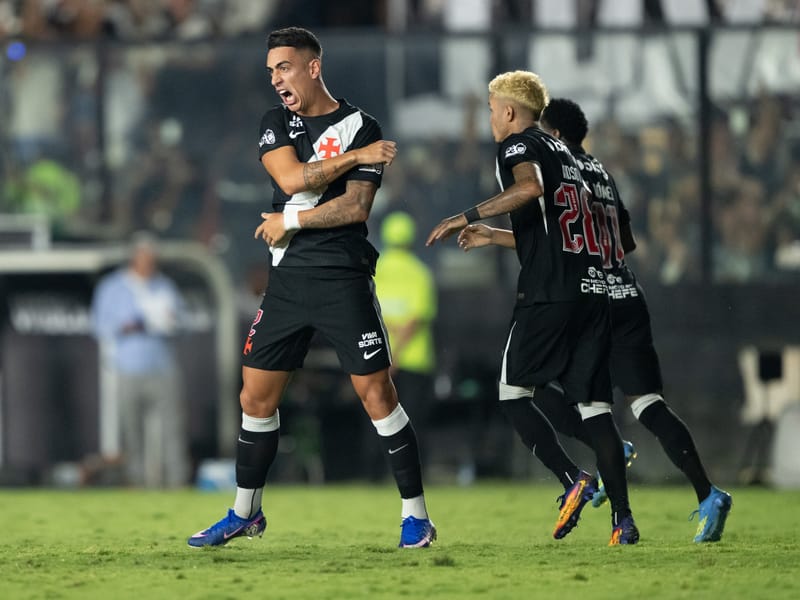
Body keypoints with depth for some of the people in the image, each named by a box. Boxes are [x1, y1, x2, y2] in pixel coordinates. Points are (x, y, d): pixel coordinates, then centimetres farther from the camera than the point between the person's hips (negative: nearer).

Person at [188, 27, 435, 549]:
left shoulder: (361, 128, -4)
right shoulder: (276, 124, 11)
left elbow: (356, 208, -13)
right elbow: (292, 178, -8)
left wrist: (290, 222, -9)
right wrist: (356, 157, -11)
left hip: (343, 280, -5)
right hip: (288, 278, 5)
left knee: (376, 392, -9)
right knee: (256, 395, 8)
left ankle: (416, 515, -3)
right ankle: (245, 513, 22)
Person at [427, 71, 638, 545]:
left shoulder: (518, 146, 0)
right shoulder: (563, 152, 26)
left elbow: (531, 187, -25)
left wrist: (468, 217, -20)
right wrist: (492, 236, 43)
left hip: (549, 293, -7)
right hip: (593, 291, 7)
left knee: (513, 392, 4)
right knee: (595, 406, 4)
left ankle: (574, 482, -13)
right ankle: (623, 518, -5)